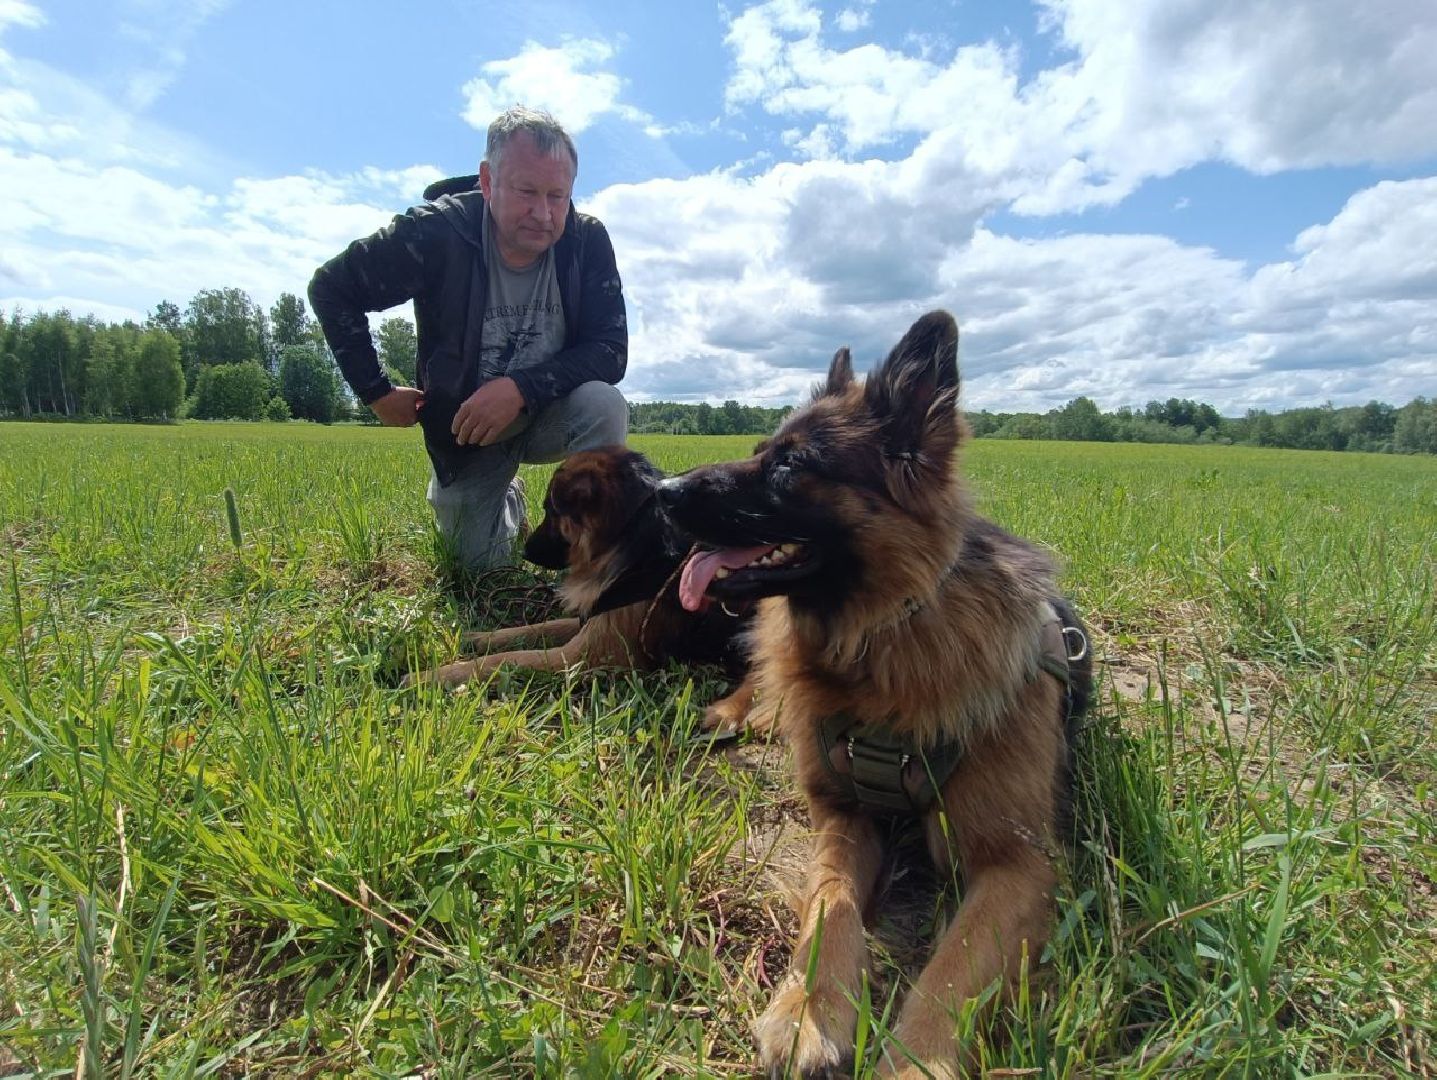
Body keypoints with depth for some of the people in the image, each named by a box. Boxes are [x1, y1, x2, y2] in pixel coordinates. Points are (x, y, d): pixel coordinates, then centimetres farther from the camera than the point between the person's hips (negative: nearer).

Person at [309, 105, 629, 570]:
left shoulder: (588, 241, -18)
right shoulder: (437, 233, -21)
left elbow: (611, 349, -21)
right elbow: (330, 288, -9)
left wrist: (522, 388, -34)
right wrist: (376, 392, -12)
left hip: (551, 414, 0)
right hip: (463, 423, 0)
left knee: (605, 405, -33)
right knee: (480, 563, 2)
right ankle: (508, 499, 38)